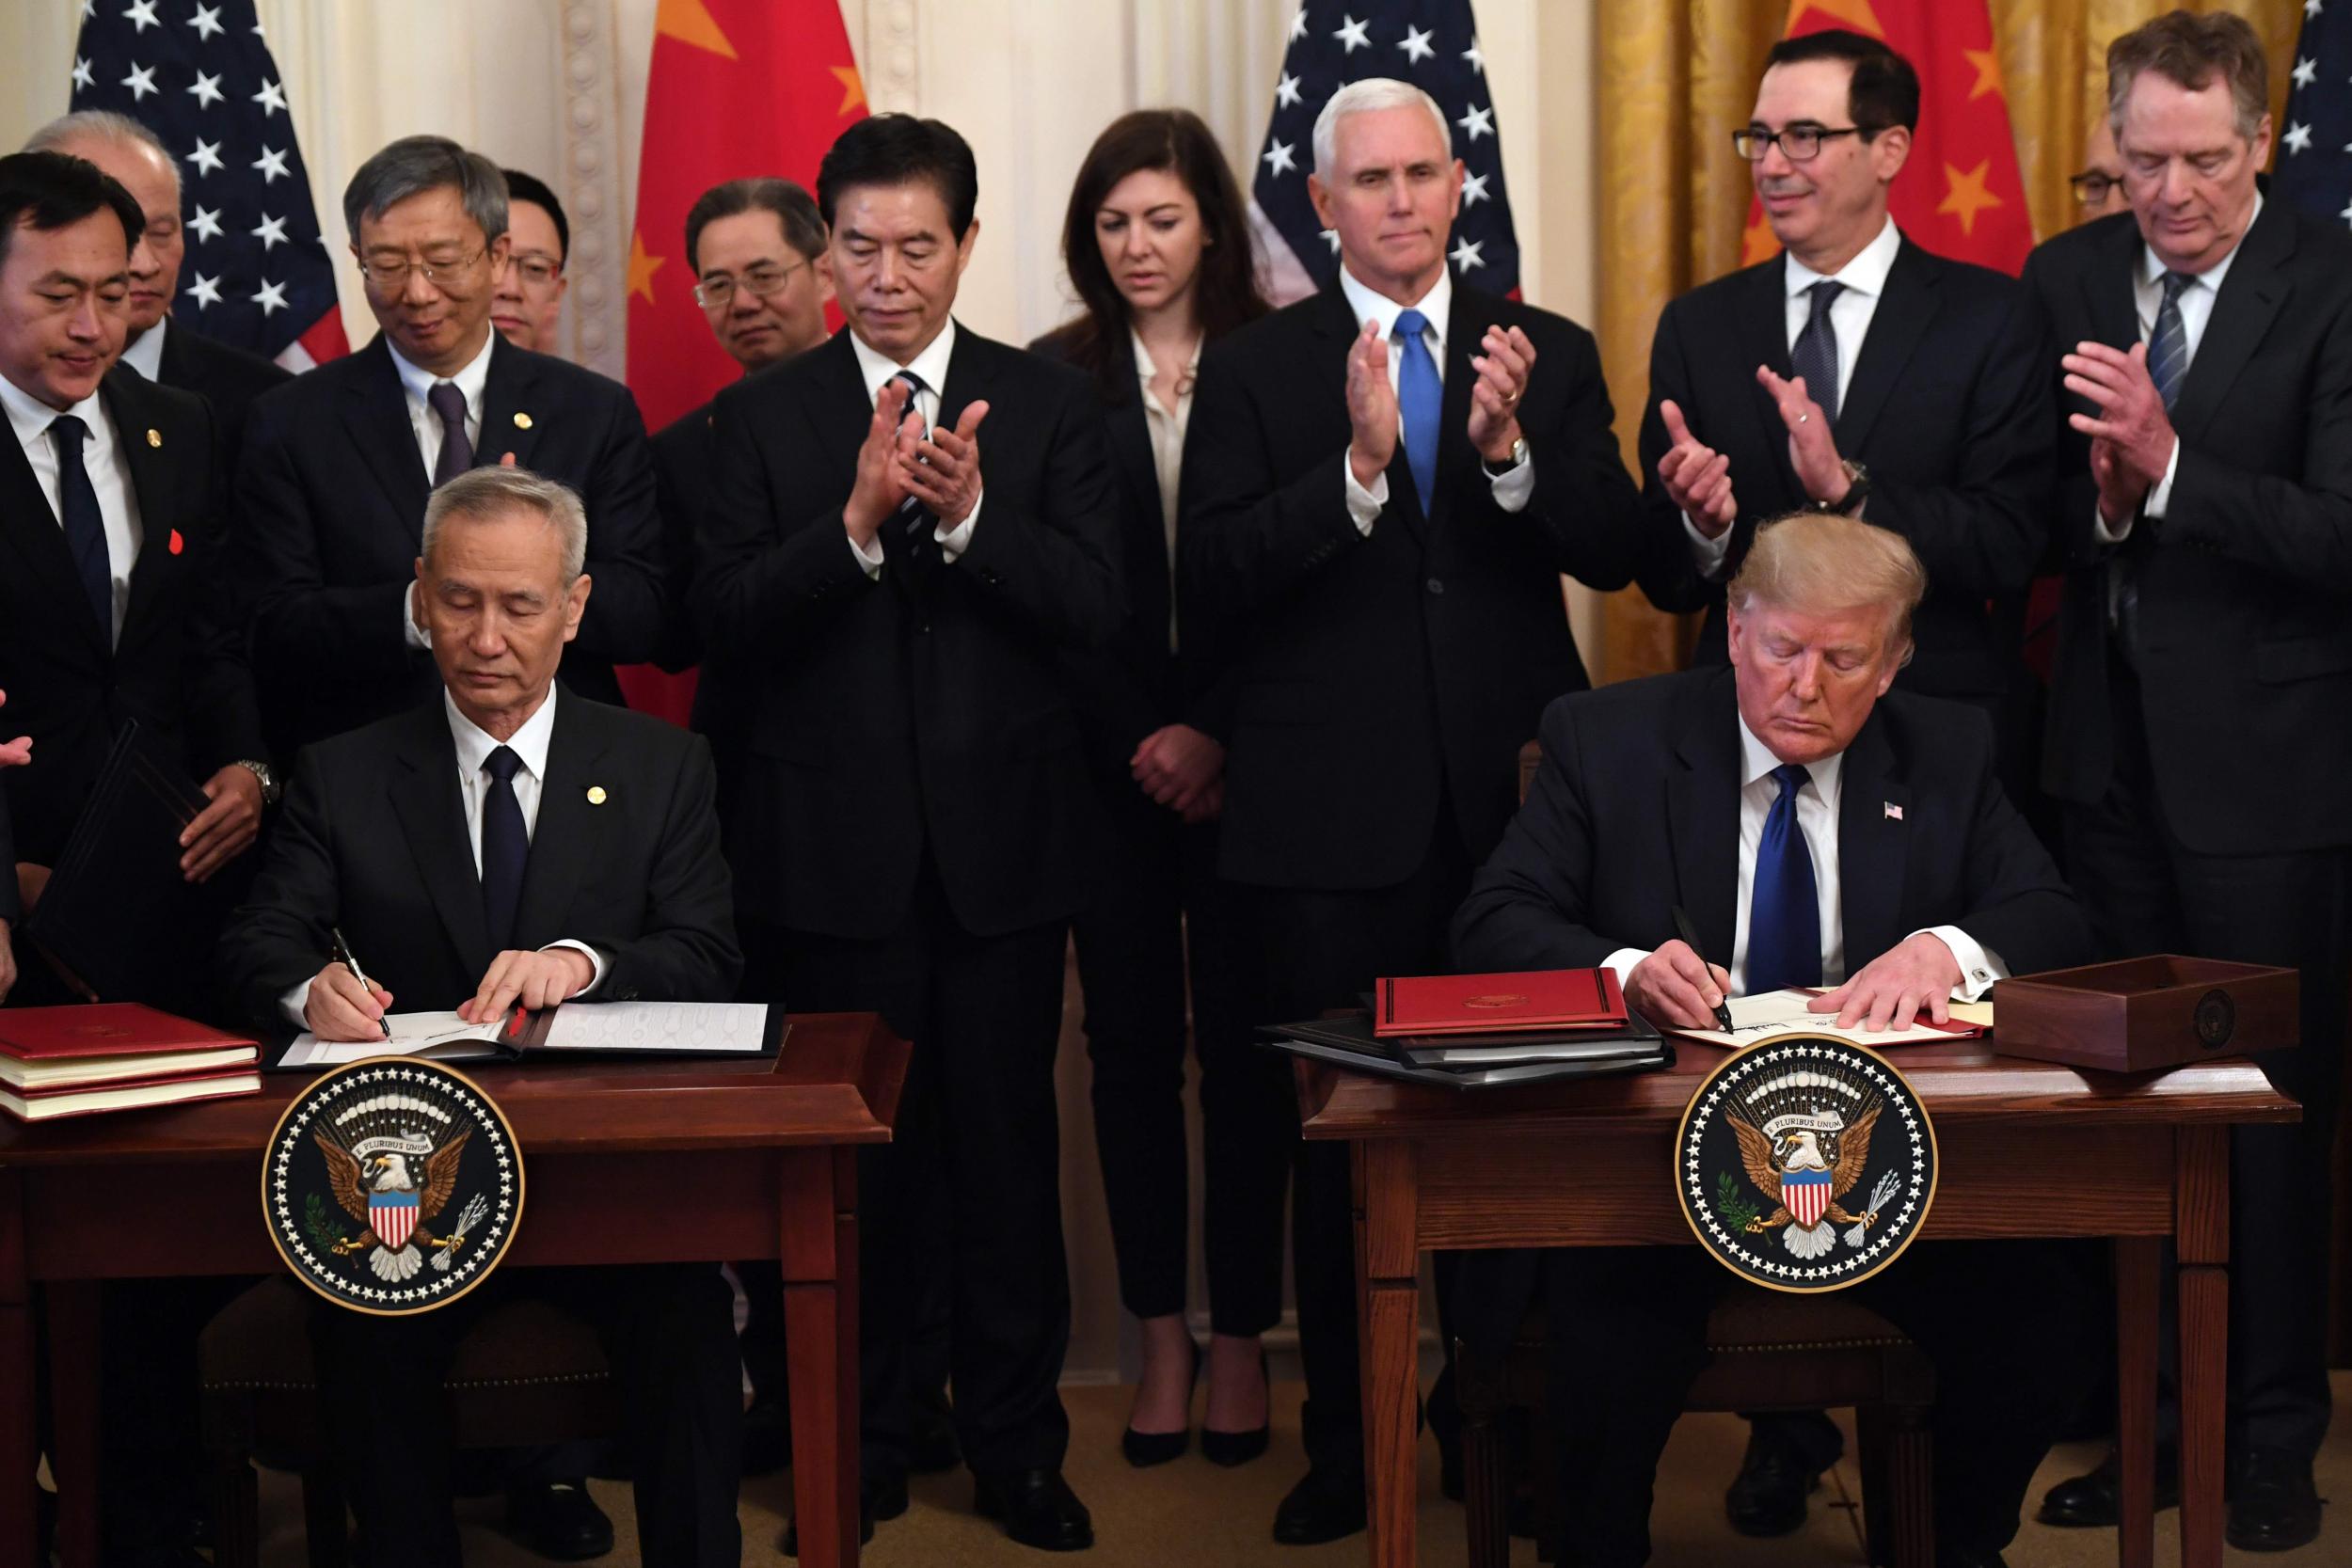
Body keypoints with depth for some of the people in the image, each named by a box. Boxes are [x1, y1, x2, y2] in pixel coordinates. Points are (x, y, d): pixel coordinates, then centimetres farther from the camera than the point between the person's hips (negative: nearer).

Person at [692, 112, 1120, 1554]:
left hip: (1003, 839, 0)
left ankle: (1017, 1438, 18)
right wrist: (858, 520, -21)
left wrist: (968, 514, -21)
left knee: (1006, 1144, 6)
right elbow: (729, 621, -7)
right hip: (833, 846, 0)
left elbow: (1097, 607, -6)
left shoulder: (1049, 405, 4)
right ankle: (861, 1438, 20)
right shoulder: (764, 418, 4)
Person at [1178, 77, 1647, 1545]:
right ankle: (1348, 1440, 18)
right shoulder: (1255, 368, 2)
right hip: (1334, 817, -1)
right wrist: (1357, 468, -23)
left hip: (1513, 802, 1)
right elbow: (1212, 586, -10)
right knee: (1340, 1134, 6)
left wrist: (1511, 451, -20)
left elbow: (1616, 551, -2)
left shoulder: (1552, 355, 7)